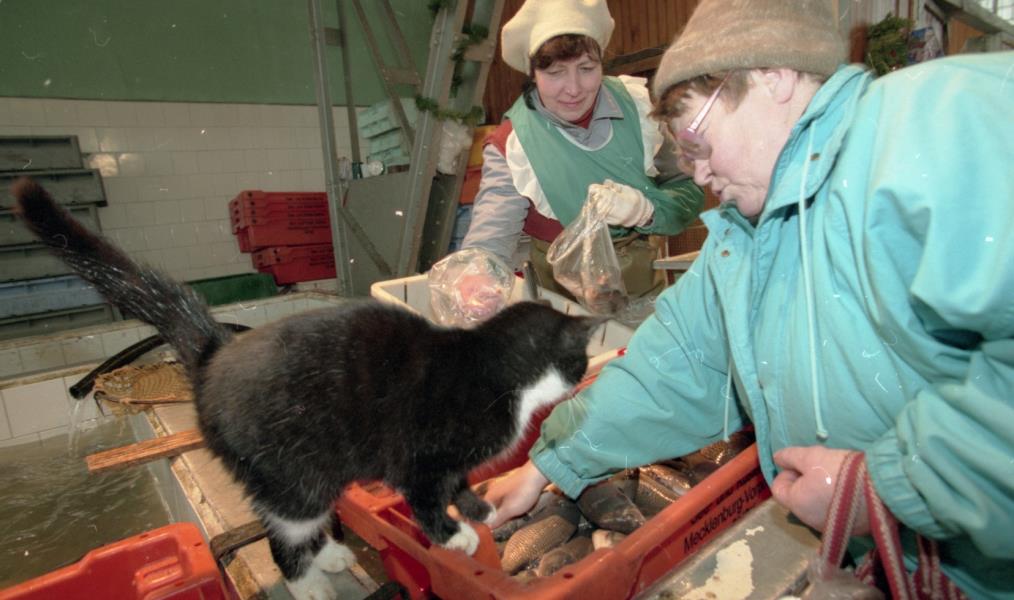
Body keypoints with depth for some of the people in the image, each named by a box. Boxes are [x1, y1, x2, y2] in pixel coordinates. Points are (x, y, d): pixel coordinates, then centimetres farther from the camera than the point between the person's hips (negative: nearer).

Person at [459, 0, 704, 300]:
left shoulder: (640, 104, -7)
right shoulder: (509, 146, -11)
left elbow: (689, 191, -2)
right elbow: (490, 239, -20)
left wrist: (647, 210, -24)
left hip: (646, 279, 1)